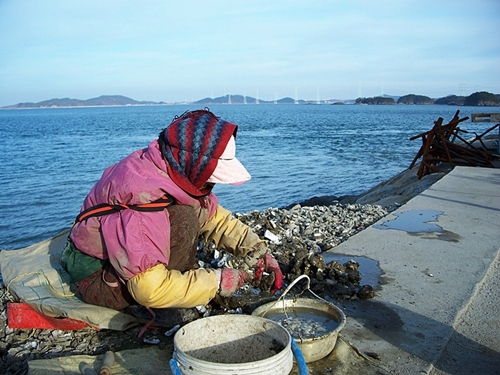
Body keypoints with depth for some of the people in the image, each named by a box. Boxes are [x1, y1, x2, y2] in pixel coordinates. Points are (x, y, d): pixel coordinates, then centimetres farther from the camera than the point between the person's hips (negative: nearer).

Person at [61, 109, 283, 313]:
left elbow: (215, 216, 2)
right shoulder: (142, 199, -35)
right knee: (183, 220, -28)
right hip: (97, 281, -8)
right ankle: (169, 312, -13)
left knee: (200, 208, 0)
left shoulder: (178, 173, -10)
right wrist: (222, 281, -26)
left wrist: (258, 251, -11)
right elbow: (149, 290, -34)